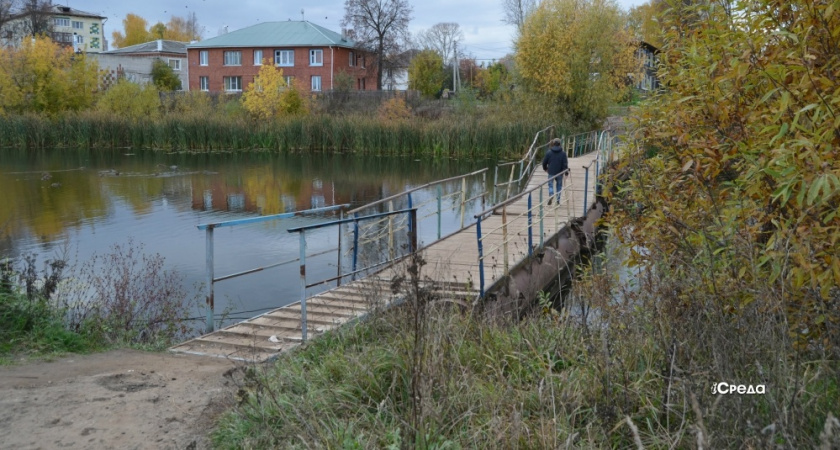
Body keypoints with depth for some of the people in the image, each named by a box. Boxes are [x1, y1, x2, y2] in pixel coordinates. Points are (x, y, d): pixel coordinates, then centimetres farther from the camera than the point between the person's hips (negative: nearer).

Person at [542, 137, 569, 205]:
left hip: (551, 172, -1)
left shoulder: (549, 152, -6)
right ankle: (558, 199, 14)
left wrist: (545, 168, 20)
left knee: (550, 184, 10)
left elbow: (544, 162, 2)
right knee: (559, 185, 15)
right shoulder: (563, 153, -6)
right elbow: (565, 163, -8)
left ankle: (551, 195, -18)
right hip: (559, 172, 1)